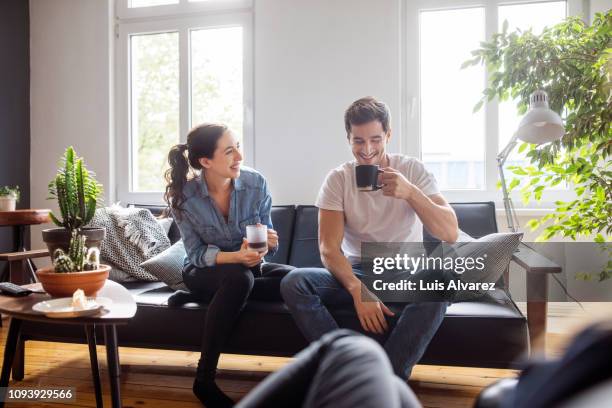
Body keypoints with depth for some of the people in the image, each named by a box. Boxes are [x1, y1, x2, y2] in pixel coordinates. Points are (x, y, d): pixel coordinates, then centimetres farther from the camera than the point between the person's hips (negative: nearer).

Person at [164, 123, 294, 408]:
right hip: (205, 271, -3)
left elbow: (268, 241, -6)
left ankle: (200, 297, -13)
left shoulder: (256, 183, -14)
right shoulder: (183, 196, -18)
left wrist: (269, 242, -32)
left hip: (249, 267, 3)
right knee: (239, 278, -38)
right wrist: (235, 257, -34)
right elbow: (197, 254, -15)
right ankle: (204, 379, -25)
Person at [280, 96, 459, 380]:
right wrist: (359, 291, -30)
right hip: (355, 272, 1)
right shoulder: (337, 179, -3)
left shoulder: (412, 170, -4)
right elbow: (329, 248, -12)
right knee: (293, 283, -25)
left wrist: (410, 192, -29)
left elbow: (450, 234, -13)